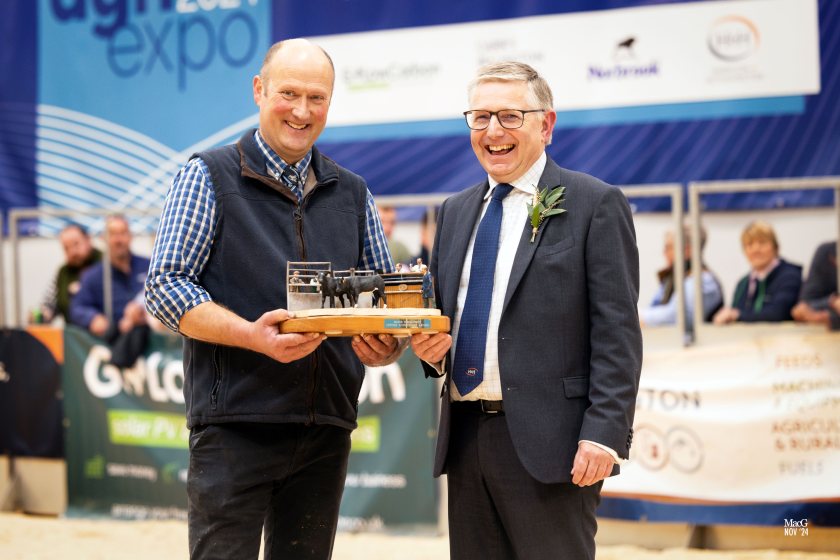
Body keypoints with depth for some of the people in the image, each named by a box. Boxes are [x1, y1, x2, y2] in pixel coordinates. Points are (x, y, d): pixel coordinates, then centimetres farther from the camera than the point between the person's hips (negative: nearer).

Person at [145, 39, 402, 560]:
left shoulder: (353, 194, 15)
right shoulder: (209, 176, 2)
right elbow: (165, 287, -5)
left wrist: (385, 344, -7)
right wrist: (252, 335, -21)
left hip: (327, 429, 5)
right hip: (236, 423, -4)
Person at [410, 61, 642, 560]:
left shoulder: (595, 204, -2)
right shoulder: (455, 211, 17)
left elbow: (617, 332, -8)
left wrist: (604, 434, -17)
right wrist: (430, 348, 1)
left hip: (546, 441, -6)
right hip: (465, 438, 6)